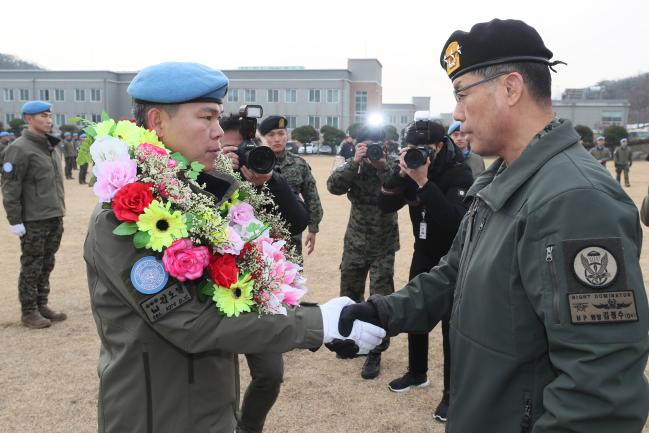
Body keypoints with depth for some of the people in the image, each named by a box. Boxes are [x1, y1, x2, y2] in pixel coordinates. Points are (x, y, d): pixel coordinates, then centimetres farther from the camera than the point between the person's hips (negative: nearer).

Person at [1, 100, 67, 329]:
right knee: (31, 267, 3)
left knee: (46, 265, 14)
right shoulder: (20, 148, -11)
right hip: (34, 220, -7)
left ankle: (42, 305, 26)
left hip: (55, 218, 7)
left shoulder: (52, 146, 13)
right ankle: (29, 312, 14)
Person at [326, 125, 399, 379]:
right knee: (349, 296, 16)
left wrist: (383, 166, -30)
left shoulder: (394, 167, -7)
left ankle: (375, 353, 12)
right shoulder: (355, 167, -2)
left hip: (383, 247, -3)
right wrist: (354, 162, -28)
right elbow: (333, 186, -19)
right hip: (355, 244, 3)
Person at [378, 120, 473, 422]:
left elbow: (455, 220, -36)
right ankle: (417, 373, 35)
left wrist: (423, 182, -39)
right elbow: (385, 206, -9)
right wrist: (402, 174, -25)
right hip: (423, 255, 6)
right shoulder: (414, 168, -2)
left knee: (451, 324, -1)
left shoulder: (459, 174, -20)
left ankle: (452, 392, 13)